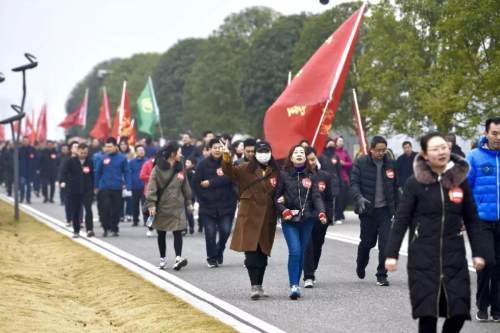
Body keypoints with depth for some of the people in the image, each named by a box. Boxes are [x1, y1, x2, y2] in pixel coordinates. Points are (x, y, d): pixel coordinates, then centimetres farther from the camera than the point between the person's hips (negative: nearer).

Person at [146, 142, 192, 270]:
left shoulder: (180, 168, 6)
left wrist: (188, 202, 16)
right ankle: (163, 258, 21)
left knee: (178, 232, -10)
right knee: (161, 234, 9)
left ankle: (178, 258, -17)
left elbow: (185, 186, 15)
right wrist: (151, 204, -17)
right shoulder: (158, 168, -9)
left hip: (177, 207, 3)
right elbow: (152, 187, -12)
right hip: (162, 207, -3)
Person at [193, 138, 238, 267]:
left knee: (225, 230, -2)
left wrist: (210, 183, -15)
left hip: (226, 203, 0)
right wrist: (202, 199, -4)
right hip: (208, 204, 0)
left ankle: (218, 252, 25)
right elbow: (196, 183, 0)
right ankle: (211, 258, 12)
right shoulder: (203, 164, 1)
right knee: (210, 232, -1)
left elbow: (229, 178, -15)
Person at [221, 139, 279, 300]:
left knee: (262, 254, 10)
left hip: (267, 219, 3)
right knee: (251, 252, -9)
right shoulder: (246, 169, 0)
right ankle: (254, 287, -9)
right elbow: (229, 171, -13)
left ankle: (259, 286, 21)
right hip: (249, 217, -3)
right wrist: (226, 157, -30)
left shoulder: (275, 172, 8)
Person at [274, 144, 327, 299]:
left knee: (302, 253, 7)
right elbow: (276, 196, 3)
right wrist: (284, 211, -11)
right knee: (295, 251, -15)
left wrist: (321, 212, -14)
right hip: (289, 220, -3)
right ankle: (294, 286, -13)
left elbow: (316, 197, 1)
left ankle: (295, 285, 18)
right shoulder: (283, 175, 0)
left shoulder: (310, 176, 6)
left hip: (307, 219, 3)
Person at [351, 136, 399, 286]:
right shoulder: (361, 163, -4)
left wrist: (396, 208, 10)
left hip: (385, 210, 2)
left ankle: (382, 275, 0)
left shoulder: (390, 164, 4)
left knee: (385, 243, -6)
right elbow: (354, 183, -8)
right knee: (367, 241, 8)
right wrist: (359, 198, -26)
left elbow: (395, 187, 11)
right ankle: (360, 266, 37)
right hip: (367, 210, -2)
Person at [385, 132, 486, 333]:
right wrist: (391, 254, -6)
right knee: (427, 311, -4)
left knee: (458, 311, -2)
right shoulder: (415, 183, -3)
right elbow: (401, 220, -2)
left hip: (454, 256, 2)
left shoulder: (460, 180, 4)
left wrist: (477, 252, 8)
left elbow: (471, 219, 10)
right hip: (423, 257, -2)